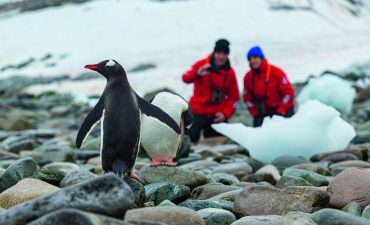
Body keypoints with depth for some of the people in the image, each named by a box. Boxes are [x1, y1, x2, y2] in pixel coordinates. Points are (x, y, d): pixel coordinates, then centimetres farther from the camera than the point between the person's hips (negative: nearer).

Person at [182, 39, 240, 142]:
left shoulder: (230, 72, 7)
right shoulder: (202, 65, -3)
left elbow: (234, 96, 8)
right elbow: (186, 78, -19)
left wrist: (225, 113, -7)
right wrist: (197, 74, -41)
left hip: (217, 115, 3)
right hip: (198, 111, -3)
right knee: (190, 137, -20)